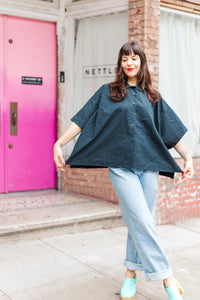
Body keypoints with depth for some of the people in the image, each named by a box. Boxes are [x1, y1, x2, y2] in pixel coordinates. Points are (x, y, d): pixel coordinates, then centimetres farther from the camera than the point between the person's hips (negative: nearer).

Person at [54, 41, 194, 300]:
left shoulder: (152, 96, 15)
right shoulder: (107, 92, 10)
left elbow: (171, 128, 15)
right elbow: (82, 119, 6)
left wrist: (187, 157, 10)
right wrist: (59, 144, -1)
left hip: (148, 165, 3)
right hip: (121, 166, -2)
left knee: (139, 222, 4)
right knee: (142, 221, -11)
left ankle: (131, 273, 21)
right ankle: (167, 277, -1)